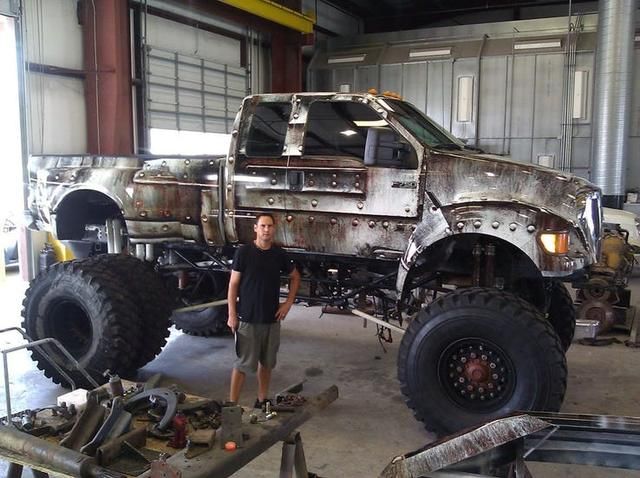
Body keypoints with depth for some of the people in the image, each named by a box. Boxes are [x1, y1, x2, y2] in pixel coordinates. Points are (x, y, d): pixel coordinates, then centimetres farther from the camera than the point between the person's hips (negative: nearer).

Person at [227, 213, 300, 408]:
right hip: (247, 318, -4)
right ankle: (232, 403, 6)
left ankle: (262, 400, 28)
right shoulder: (244, 252, -7)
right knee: (243, 363, -2)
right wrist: (232, 314, -10)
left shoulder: (279, 254, 3)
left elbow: (295, 277, 18)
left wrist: (289, 302, 7)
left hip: (272, 318, 4)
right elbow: (233, 284, -6)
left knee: (267, 362, 14)